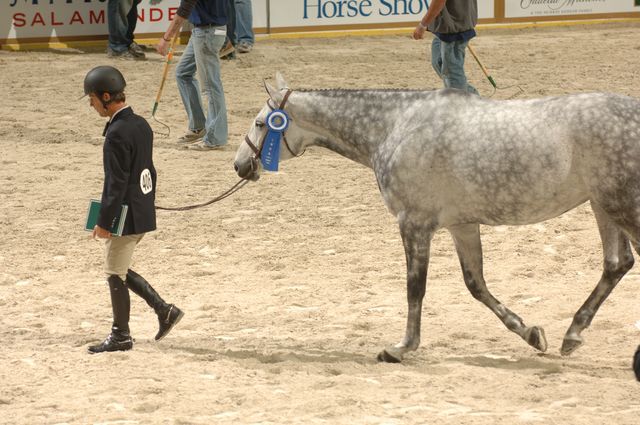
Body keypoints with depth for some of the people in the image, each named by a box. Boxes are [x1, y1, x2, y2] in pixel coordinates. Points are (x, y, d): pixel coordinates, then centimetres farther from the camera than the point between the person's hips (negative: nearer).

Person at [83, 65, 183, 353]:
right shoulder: (141, 125, 7)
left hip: (126, 217, -9)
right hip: (143, 213, 9)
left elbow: (116, 183, -21)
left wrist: (104, 222, -17)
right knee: (119, 270, 20)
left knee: (115, 274, 4)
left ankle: (120, 336, 15)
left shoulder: (117, 134, -21)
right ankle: (164, 311, 17)